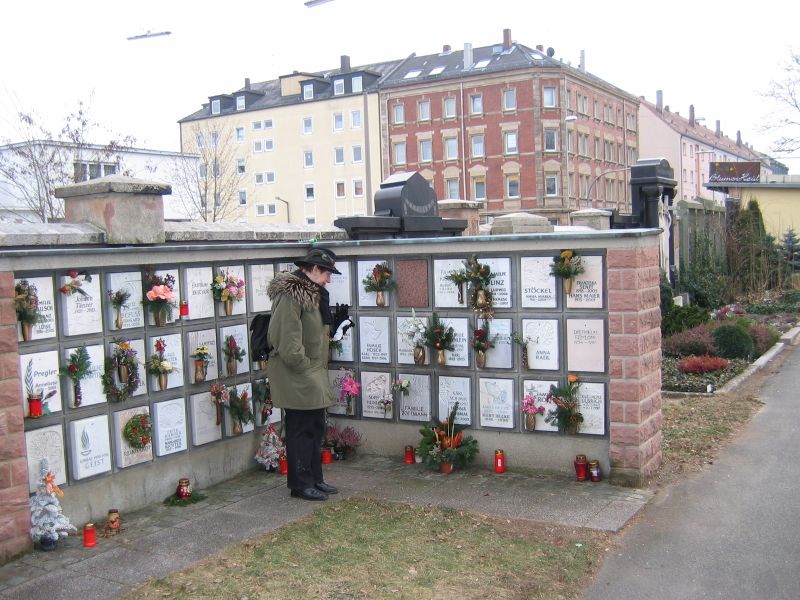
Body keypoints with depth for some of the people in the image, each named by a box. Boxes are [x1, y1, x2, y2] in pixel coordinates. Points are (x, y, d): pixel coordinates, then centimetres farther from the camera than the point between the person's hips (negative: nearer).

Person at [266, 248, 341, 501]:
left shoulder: (313, 293, 14)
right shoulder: (290, 295, -17)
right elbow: (288, 341, -23)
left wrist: (319, 370, 13)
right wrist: (304, 366, -15)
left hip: (313, 377, 10)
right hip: (296, 378, -10)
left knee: (315, 428, 15)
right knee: (300, 430, 0)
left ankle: (314, 479, 26)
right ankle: (300, 484, 11)